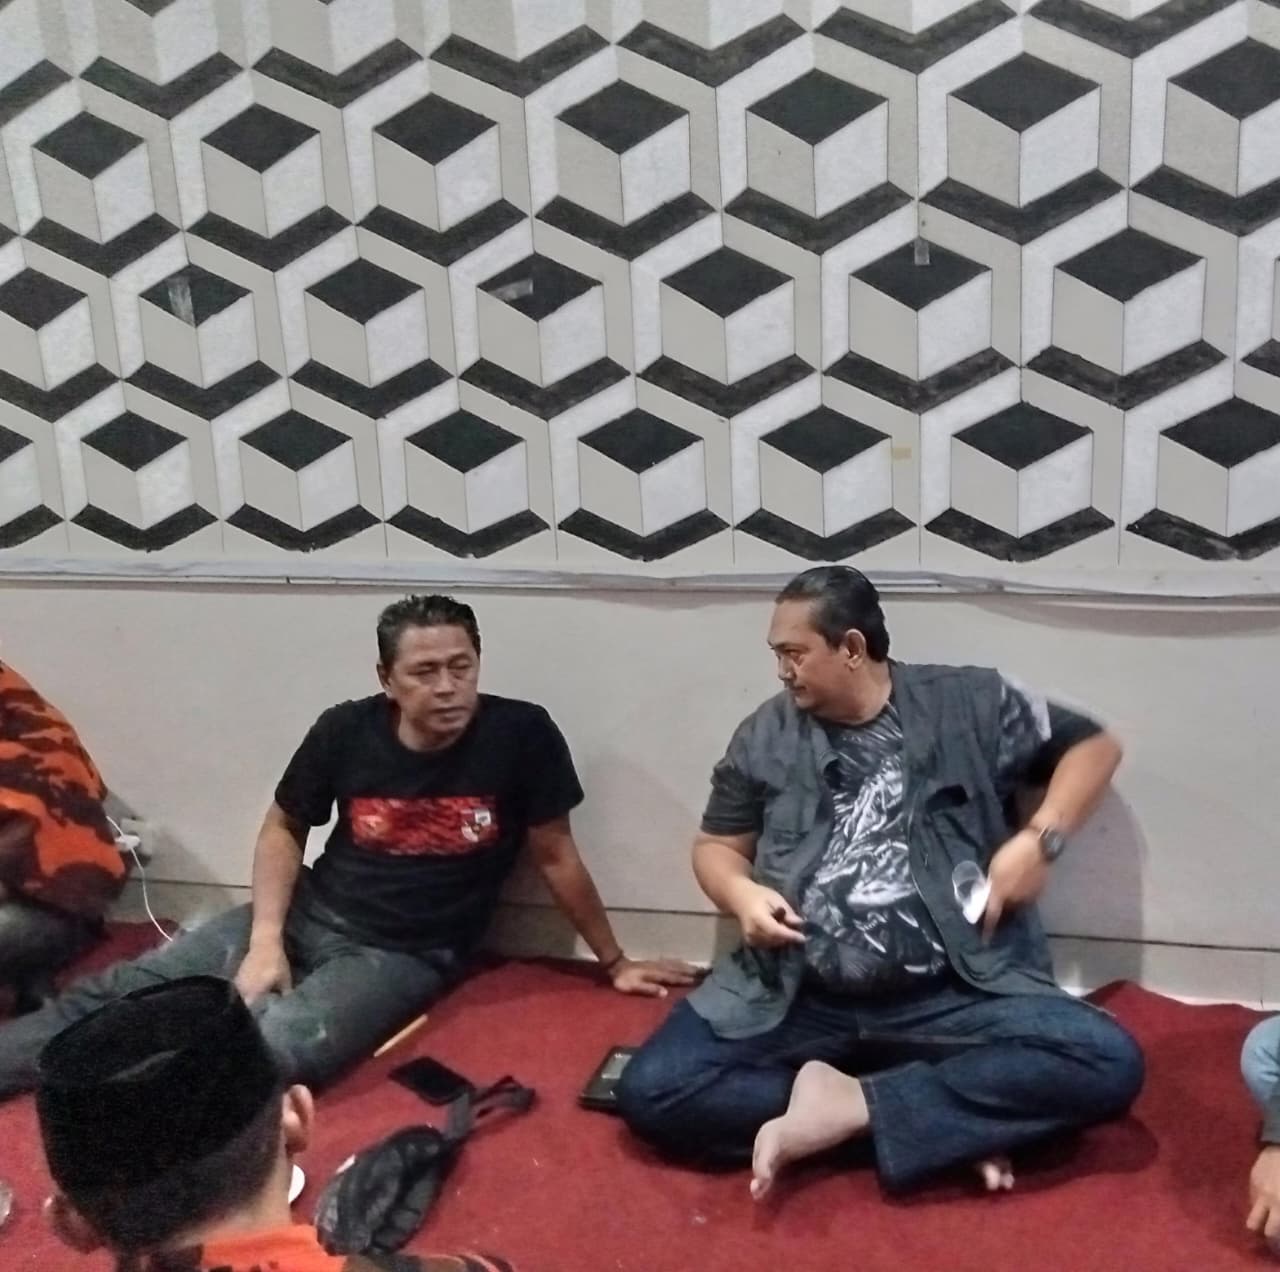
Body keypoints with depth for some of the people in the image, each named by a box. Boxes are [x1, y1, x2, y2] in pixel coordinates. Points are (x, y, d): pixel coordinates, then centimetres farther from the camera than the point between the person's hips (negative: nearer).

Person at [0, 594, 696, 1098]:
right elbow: (282, 829, 7)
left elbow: (556, 856, -4)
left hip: (404, 955, -3)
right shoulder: (346, 731, -8)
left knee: (270, 1050, -32)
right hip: (309, 915, 4)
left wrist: (613, 962, 4)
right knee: (117, 990, -6)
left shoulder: (521, 735, -16)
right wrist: (265, 938, -8)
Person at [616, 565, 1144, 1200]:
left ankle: (850, 1106, -19)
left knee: (1107, 1061, -25)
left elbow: (1094, 744, 10)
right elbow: (717, 844, 18)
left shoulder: (971, 704, 2)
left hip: (952, 995, -2)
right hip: (795, 997, 2)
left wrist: (1039, 839, -6)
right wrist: (742, 893, -6)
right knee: (651, 1090, -19)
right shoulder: (765, 736, 9)